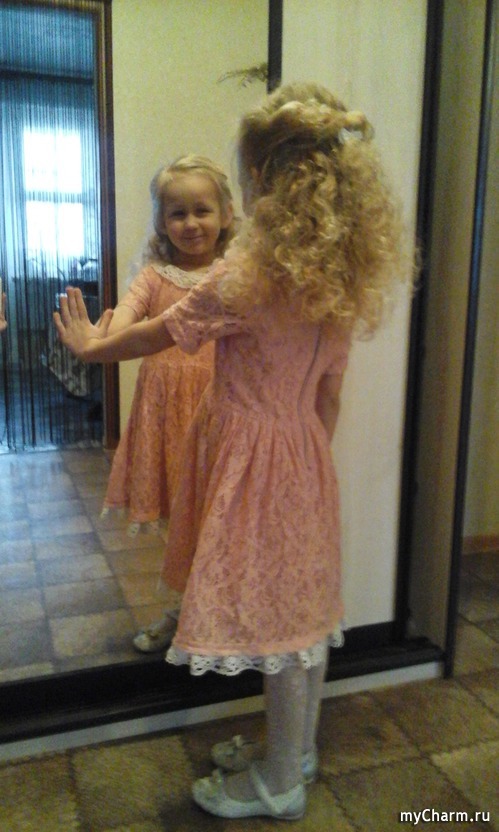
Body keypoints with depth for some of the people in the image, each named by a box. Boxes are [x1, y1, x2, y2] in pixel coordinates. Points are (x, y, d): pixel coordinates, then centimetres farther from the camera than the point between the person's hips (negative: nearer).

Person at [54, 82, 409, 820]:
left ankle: (279, 785, 28)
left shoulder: (242, 277, -20)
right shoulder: (341, 278, 2)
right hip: (305, 455, 8)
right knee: (303, 613, 18)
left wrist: (90, 346, 11)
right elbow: (329, 392, 8)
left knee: (273, 616, 7)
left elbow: (158, 336, -6)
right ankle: (297, 753, 40)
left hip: (253, 458, -7)